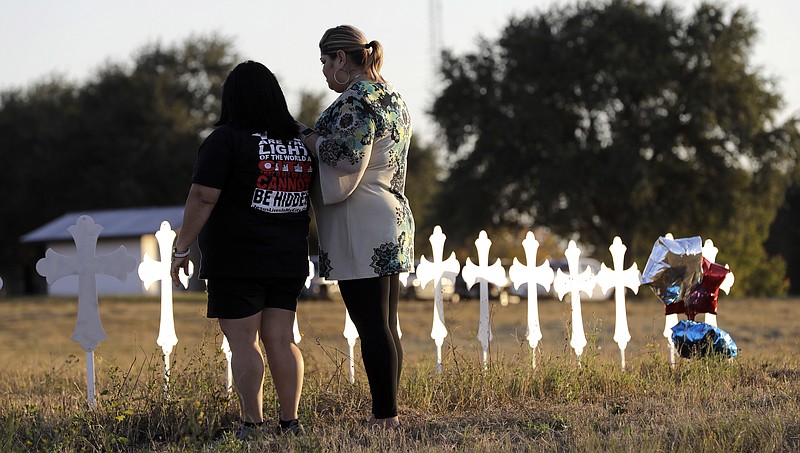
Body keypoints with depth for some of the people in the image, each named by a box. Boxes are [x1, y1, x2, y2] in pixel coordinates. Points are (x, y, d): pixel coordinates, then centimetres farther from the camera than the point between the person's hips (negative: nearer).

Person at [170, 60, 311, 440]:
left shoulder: (226, 139, -11)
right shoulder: (300, 142, 9)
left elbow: (202, 198, -15)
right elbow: (314, 201, 16)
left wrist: (181, 249, -10)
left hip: (237, 261, -6)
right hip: (288, 260, 6)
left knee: (243, 343, -3)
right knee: (281, 340, 9)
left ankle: (252, 426, -5)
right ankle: (290, 422, 7)